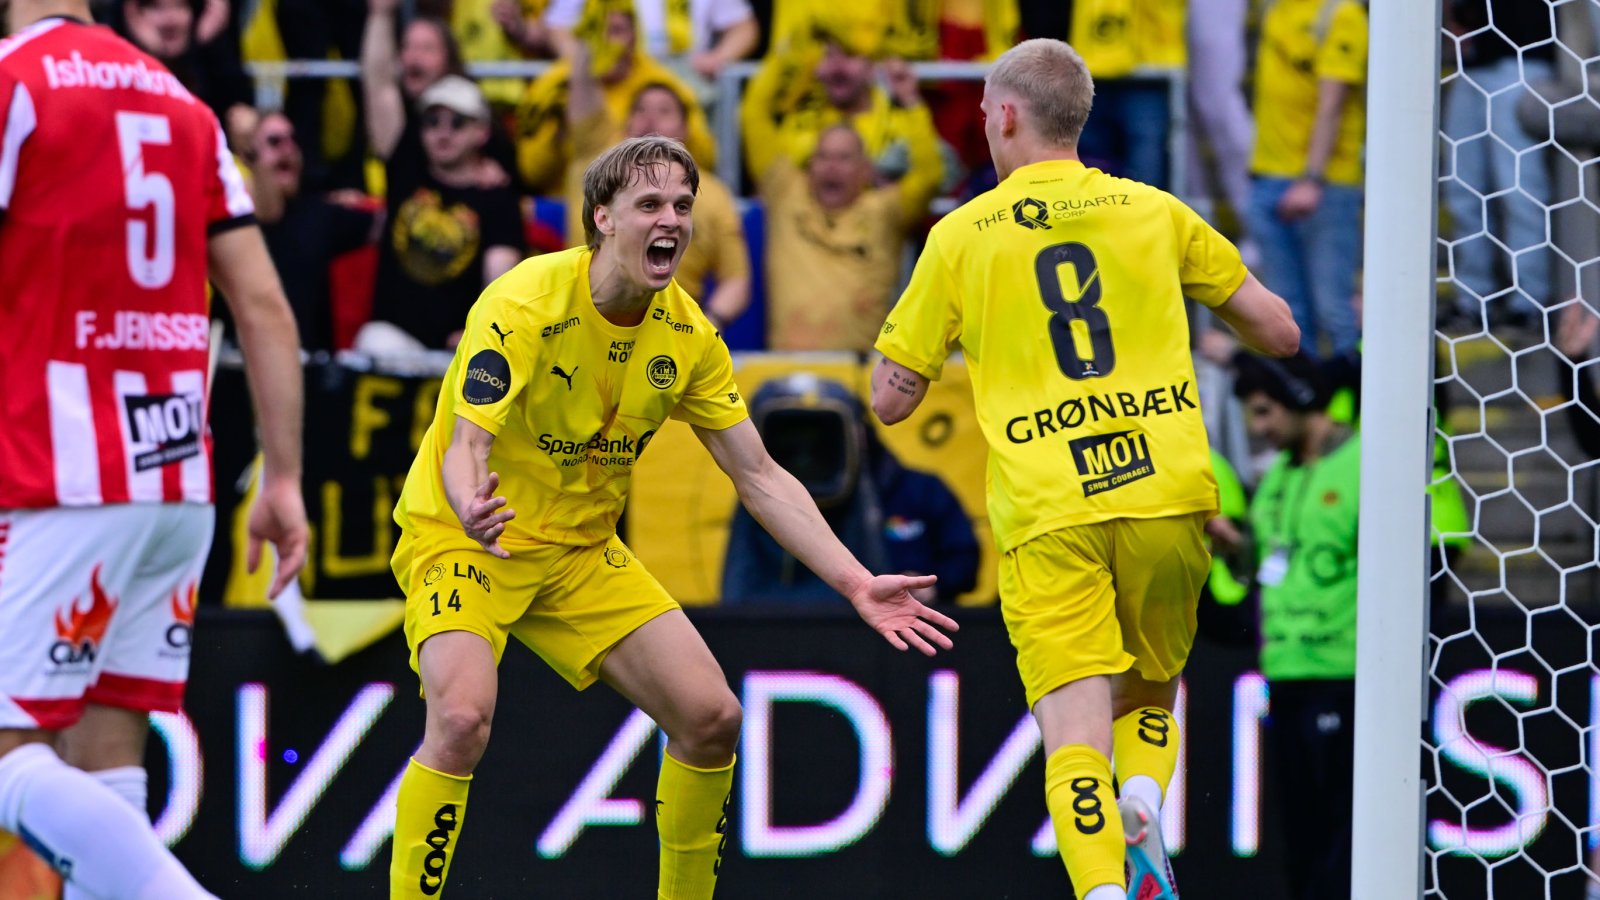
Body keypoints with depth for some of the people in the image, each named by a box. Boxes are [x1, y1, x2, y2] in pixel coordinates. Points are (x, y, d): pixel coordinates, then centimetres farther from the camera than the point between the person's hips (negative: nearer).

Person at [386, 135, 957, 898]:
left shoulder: (687, 335, -4)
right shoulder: (524, 305, -21)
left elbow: (760, 478, 1)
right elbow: (465, 448, -27)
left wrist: (856, 584, -7)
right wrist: (473, 511, -51)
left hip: (583, 551, 6)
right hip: (463, 542, -6)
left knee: (710, 717, -2)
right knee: (462, 718, -30)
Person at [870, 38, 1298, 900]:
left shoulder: (960, 236, 6)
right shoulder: (1153, 212, 10)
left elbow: (890, 399, 10)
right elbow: (1279, 331, 13)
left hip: (1046, 518, -2)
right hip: (1167, 499, 2)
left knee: (1075, 729, -7)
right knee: (1151, 693, 21)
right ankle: (1143, 806, -11)